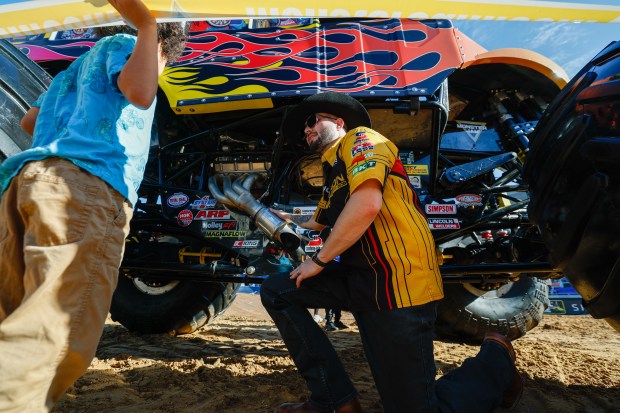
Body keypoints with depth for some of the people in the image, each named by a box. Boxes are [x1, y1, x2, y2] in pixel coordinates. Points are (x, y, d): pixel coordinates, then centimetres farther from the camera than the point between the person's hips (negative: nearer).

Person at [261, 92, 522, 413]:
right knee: (276, 290, 2)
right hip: (359, 278, 9)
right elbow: (318, 222, 45)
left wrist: (318, 260, -11)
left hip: (399, 281, -9)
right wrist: (282, 217, 57)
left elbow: (367, 204, -22)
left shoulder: (359, 137, -2)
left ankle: (494, 360, 22)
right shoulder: (333, 172, 24)